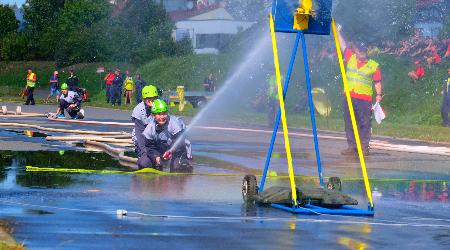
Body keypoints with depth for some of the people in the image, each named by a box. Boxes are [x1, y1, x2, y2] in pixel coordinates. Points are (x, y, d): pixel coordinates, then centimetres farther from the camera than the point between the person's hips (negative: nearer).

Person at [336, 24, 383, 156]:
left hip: (364, 99, -4)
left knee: (364, 123, -5)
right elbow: (343, 45, 19)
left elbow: (377, 82, 4)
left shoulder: (374, 66, 3)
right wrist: (338, 32, 19)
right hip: (349, 97, 4)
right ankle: (352, 146, 10)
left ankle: (364, 146, -1)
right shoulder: (351, 59, 11)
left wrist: (379, 94, -7)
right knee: (349, 123, 5)